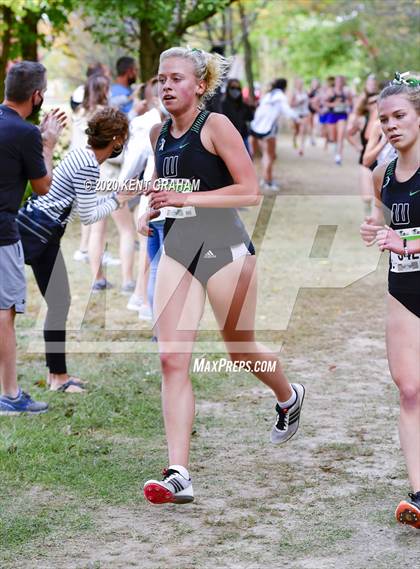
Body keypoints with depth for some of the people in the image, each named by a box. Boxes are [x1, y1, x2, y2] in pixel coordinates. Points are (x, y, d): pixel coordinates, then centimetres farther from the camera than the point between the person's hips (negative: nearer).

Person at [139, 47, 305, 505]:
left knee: (239, 349, 12)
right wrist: (149, 211, 6)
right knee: (172, 359, -9)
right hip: (177, 248, 5)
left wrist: (186, 198, -23)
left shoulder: (216, 126, -11)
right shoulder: (159, 134, 8)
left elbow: (250, 191, -15)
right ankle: (178, 475, -13)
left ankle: (288, 397, 48)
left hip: (224, 246, -5)